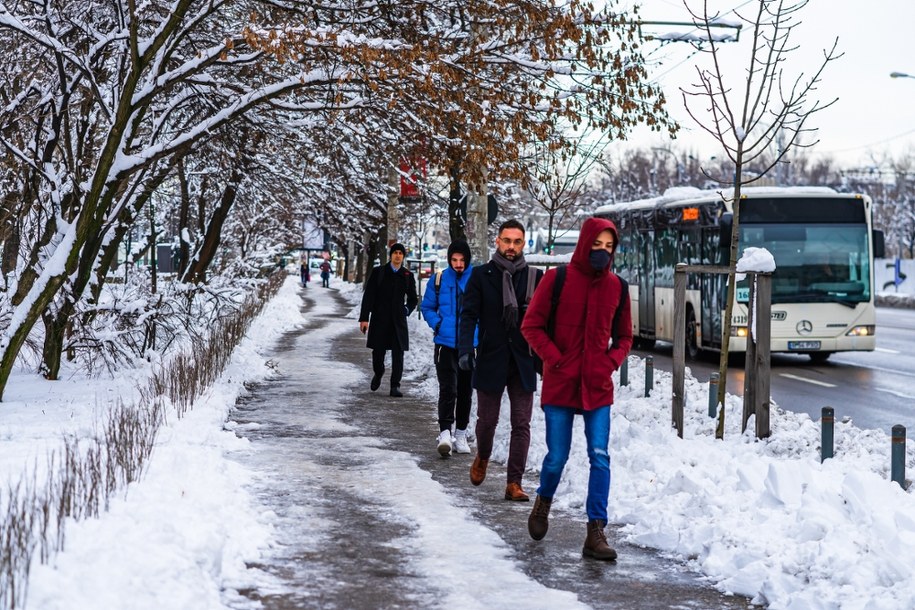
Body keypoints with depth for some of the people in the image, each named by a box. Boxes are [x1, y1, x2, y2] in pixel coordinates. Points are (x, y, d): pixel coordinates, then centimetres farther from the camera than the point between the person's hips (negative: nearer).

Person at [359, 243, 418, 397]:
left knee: (398, 353, -5)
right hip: (379, 319, -1)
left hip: (398, 320, 1)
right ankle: (378, 374, 34)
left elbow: (413, 299, 20)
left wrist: (407, 309, 1)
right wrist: (364, 318, -7)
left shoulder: (408, 275, 8)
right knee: (378, 351, 4)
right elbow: (368, 296, -1)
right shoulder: (378, 272, 2)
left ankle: (395, 386, -2)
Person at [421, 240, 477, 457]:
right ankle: (445, 433, -15)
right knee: (447, 389, -12)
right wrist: (437, 324, -6)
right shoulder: (439, 280, 1)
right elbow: (427, 307, 11)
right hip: (445, 343, -1)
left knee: (465, 391, 11)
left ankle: (460, 434, 23)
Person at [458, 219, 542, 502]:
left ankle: (514, 483, 4)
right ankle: (482, 457, 39)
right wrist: (465, 349, -15)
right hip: (491, 360, -1)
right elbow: (469, 315, -3)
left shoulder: (534, 277, 3)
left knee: (522, 425, -1)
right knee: (487, 420, 9)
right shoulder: (481, 275, 1)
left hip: (523, 362, 1)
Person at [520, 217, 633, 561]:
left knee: (600, 457, -6)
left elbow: (623, 337, 16)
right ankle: (543, 503, 36)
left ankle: (596, 533, -3)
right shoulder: (557, 279, -5)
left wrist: (611, 362, -2)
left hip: (598, 387, 2)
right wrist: (555, 359, -11)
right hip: (559, 384, -2)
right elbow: (531, 326, -2)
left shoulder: (617, 287, 5)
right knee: (557, 457, 5)